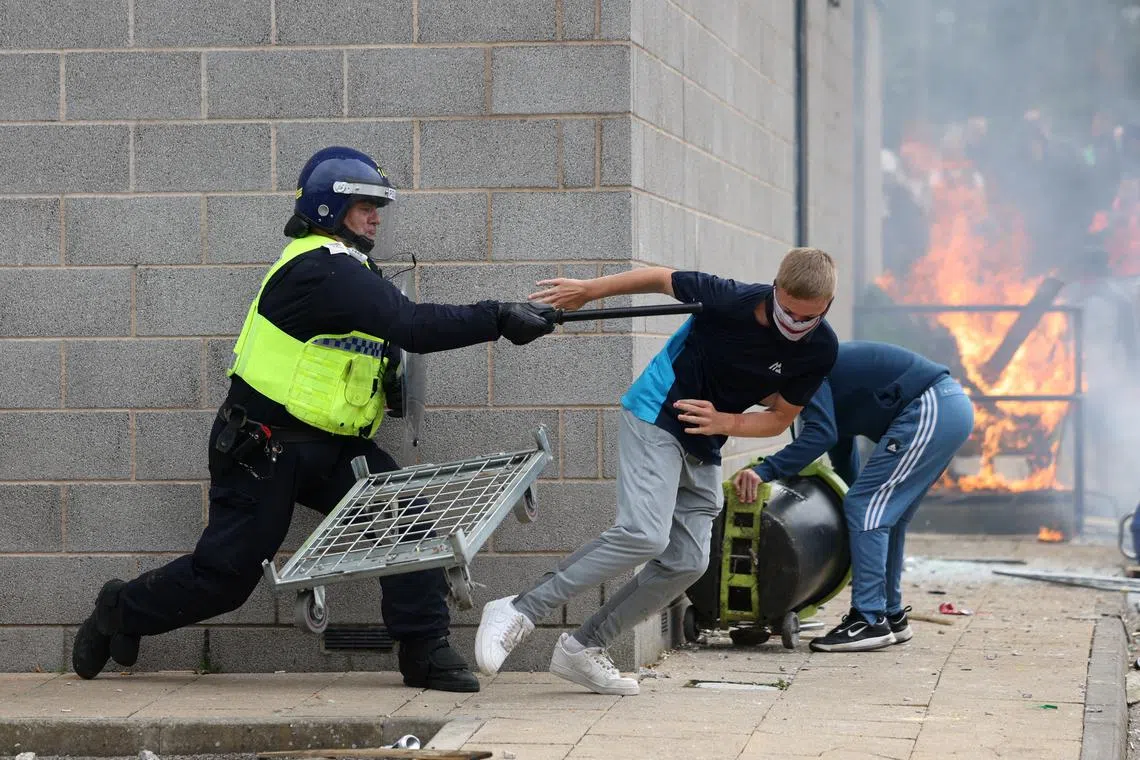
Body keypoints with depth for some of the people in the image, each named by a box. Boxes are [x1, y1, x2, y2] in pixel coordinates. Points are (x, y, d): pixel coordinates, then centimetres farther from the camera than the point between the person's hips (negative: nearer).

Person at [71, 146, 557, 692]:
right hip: (261, 450, -9)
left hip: (329, 449, 9)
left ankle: (425, 651, -8)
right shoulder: (320, 269, -22)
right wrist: (501, 320, -32)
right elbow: (412, 326, -31)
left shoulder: (346, 268, 11)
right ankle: (123, 611, 27)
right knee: (225, 576, 2)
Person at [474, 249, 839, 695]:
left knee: (687, 562, -1)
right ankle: (519, 613, -22)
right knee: (645, 535, -25)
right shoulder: (733, 300, -23)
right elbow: (663, 279, -7)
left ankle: (583, 649, 9)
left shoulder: (820, 350, -10)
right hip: (657, 417, -6)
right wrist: (587, 291, 2)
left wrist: (724, 423, -17)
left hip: (704, 448, 6)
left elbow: (780, 418, 1)